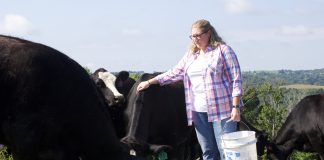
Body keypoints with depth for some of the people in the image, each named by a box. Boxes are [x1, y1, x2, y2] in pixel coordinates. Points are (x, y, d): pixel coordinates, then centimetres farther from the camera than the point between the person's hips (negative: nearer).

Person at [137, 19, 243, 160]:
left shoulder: (223, 50, -3)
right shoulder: (191, 54, 16)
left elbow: (236, 80, -8)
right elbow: (175, 73, 23)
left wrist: (235, 107, -14)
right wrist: (149, 82, 19)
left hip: (222, 110, -6)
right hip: (199, 111, 6)